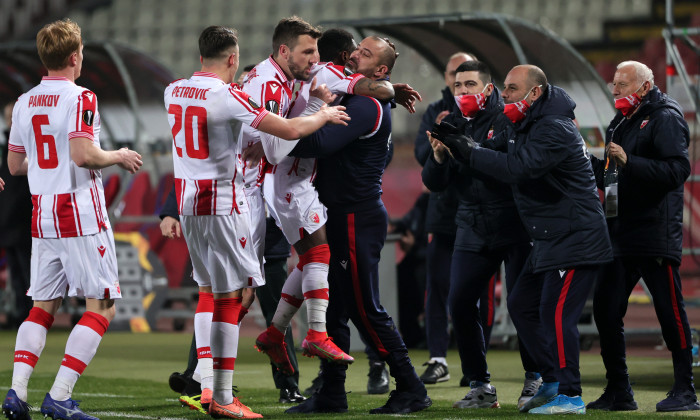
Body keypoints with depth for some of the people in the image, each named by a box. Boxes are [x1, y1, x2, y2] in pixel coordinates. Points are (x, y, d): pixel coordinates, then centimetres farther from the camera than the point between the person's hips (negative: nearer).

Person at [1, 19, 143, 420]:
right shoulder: (80, 98, -11)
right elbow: (83, 155, -22)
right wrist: (118, 157, -5)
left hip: (42, 217, 7)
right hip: (81, 217, -7)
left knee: (42, 307, 14)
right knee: (101, 307, -1)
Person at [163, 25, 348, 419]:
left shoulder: (173, 92, 6)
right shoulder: (227, 97, -16)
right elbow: (290, 130, -13)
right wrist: (325, 115, 5)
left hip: (187, 200, 8)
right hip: (223, 203, -8)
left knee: (209, 290, 17)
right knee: (231, 297, -3)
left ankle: (207, 385, 15)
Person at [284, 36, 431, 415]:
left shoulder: (367, 106, -17)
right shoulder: (351, 99, 16)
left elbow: (321, 143, -29)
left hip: (358, 219, -10)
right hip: (343, 216, 10)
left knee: (366, 310, -6)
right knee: (334, 308, 11)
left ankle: (411, 390, 1)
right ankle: (331, 395, 16)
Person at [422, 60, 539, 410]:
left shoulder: (509, 119, -4)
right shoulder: (451, 126, 10)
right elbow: (435, 184, 7)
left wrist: (467, 150, -29)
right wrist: (438, 157, -15)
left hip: (515, 227, -4)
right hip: (472, 232, 5)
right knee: (460, 305, -5)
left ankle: (535, 380, 11)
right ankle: (480, 386, 5)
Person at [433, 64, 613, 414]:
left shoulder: (554, 130, -20)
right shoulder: (526, 126, 13)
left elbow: (518, 167, -31)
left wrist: (469, 152, -27)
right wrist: (459, 141, -6)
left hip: (575, 238, -11)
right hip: (549, 240, 11)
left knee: (555, 314, -13)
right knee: (521, 305, 13)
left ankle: (570, 396, -9)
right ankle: (553, 381, 21)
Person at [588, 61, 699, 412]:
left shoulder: (666, 119, -6)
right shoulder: (621, 124, 21)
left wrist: (629, 162, -27)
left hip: (656, 234, -8)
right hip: (619, 234, 8)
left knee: (670, 311, -5)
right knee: (605, 309, 4)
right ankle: (618, 392, 12)